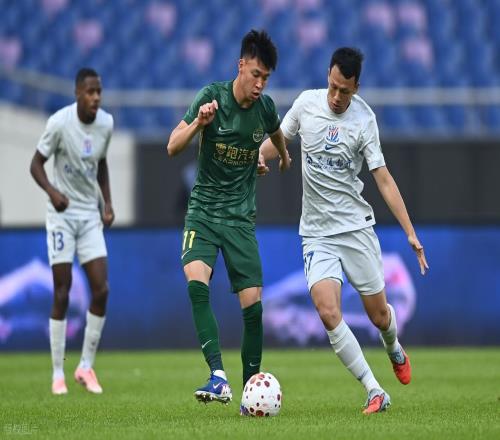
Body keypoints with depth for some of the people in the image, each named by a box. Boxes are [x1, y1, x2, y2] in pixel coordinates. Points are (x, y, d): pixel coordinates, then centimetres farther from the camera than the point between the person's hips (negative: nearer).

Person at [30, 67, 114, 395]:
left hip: (91, 214, 4)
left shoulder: (106, 123, 0)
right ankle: (58, 373, 3)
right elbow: (37, 164, -8)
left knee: (101, 290, -5)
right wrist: (52, 191, -26)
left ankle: (87, 367, 8)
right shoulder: (60, 123, -16)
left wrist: (107, 203, 5)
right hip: (62, 213, -4)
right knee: (62, 294, -6)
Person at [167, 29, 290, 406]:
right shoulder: (212, 96, -10)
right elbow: (173, 148, -13)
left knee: (253, 304, -4)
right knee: (196, 283, -27)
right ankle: (218, 376, -31)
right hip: (203, 211, -3)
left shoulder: (265, 107, 1)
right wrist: (198, 123, -30)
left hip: (242, 218, 3)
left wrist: (284, 157, 44)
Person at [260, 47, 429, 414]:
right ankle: (375, 392, -14)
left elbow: (383, 179, -8)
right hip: (317, 234, 1)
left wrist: (411, 233, -12)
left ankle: (394, 350, 44)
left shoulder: (364, 120, -8)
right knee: (328, 312, -19)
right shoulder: (306, 102, -1)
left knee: (379, 314, 7)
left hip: (356, 228, -1)